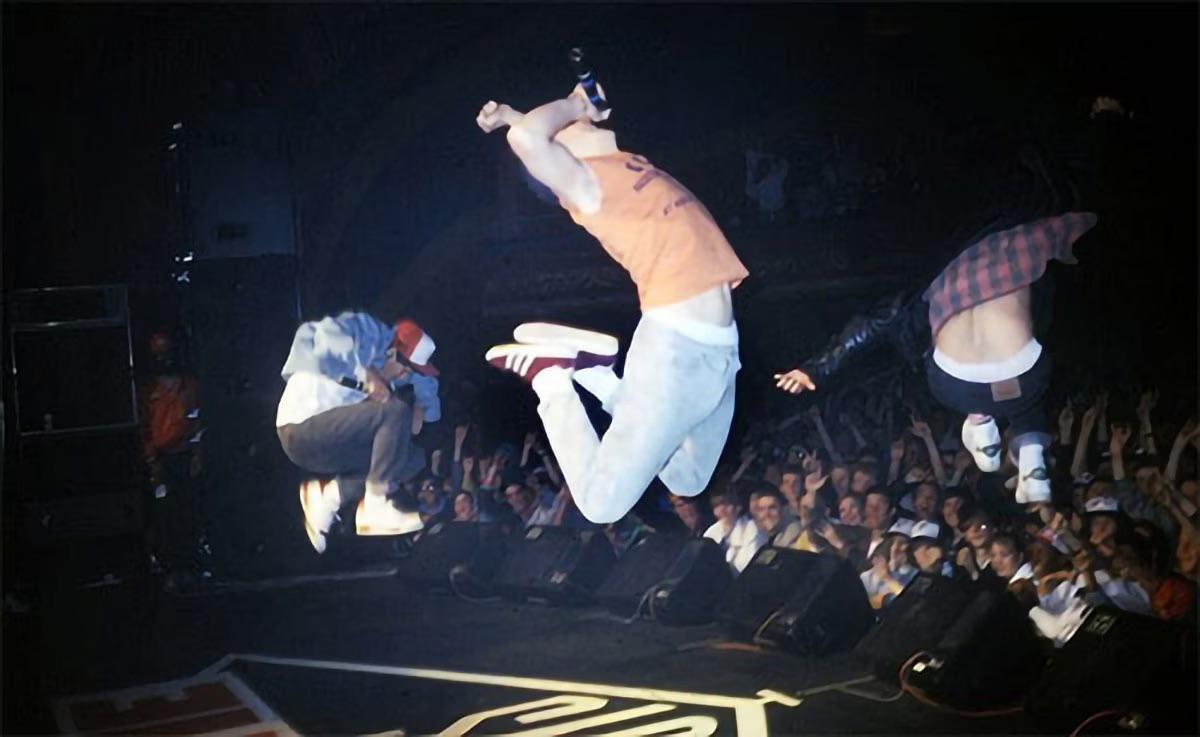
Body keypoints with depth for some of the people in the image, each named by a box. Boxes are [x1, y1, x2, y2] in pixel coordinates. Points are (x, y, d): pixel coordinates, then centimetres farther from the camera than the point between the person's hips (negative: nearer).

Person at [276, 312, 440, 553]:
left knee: (414, 458, 1)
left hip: (331, 440, 9)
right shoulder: (363, 330, -14)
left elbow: (424, 380, 21)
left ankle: (329, 496, -4)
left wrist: (420, 407, -2)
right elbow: (312, 338, -30)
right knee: (397, 412, -23)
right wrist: (364, 375, -28)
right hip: (306, 427, -9)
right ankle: (375, 507, -19)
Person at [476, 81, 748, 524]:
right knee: (601, 503, -8)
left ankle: (595, 375, 21)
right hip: (676, 343, -8)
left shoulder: (624, 166, 16)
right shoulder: (585, 180, -6)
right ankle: (554, 379, 6)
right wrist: (575, 105, -6)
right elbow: (527, 137, -25)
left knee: (686, 483, 23)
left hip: (721, 345, 8)